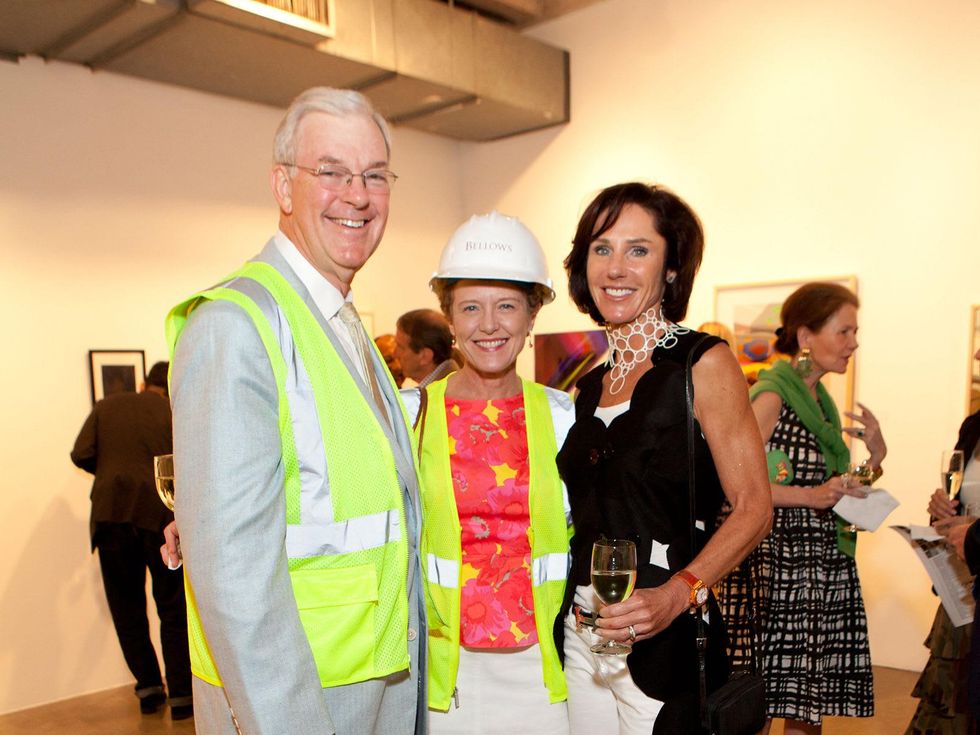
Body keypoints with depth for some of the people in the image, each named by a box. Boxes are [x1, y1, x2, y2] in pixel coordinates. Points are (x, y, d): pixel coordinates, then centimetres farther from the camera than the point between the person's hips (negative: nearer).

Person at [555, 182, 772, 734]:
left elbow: (754, 508, -11)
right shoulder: (590, 385, 9)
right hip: (580, 636, 5)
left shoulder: (703, 363, -8)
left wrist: (676, 595, -23)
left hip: (666, 640, -5)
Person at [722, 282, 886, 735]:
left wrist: (874, 458, 6)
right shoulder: (771, 395, -10)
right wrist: (812, 495, -22)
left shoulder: (823, 402, 14)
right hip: (780, 562, -8)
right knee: (763, 698, 0)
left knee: (810, 696, 12)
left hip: (826, 568, 8)